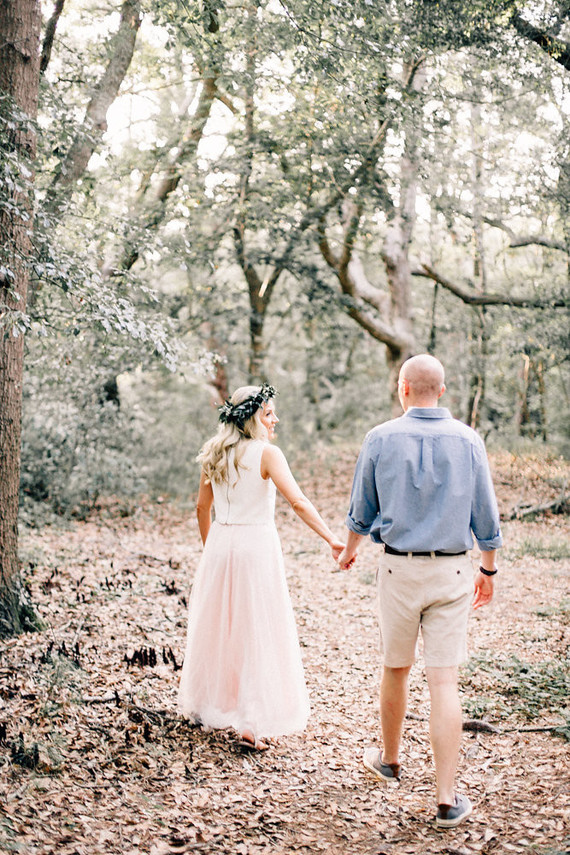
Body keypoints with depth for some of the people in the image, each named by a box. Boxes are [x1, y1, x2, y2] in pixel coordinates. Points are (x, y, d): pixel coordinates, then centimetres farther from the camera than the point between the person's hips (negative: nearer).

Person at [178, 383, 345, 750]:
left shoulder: (216, 455, 7)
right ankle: (253, 723, 1)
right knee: (257, 633, 0)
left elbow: (202, 508, 15)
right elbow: (298, 502, -22)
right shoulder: (266, 453, -12)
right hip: (256, 545, -6)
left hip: (220, 544, 6)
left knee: (218, 627, 18)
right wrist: (331, 538, -24)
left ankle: (207, 705, 33)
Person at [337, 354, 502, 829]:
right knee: (445, 680, -1)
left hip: (399, 568, 0)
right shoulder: (467, 440, -2)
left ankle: (389, 759, 38)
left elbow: (362, 509, 6)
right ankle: (447, 799, -1)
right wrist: (489, 569, 16)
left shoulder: (381, 438, -4)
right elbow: (485, 514, 2)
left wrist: (349, 550, 25)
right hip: (453, 572, 0)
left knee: (396, 668, 17)